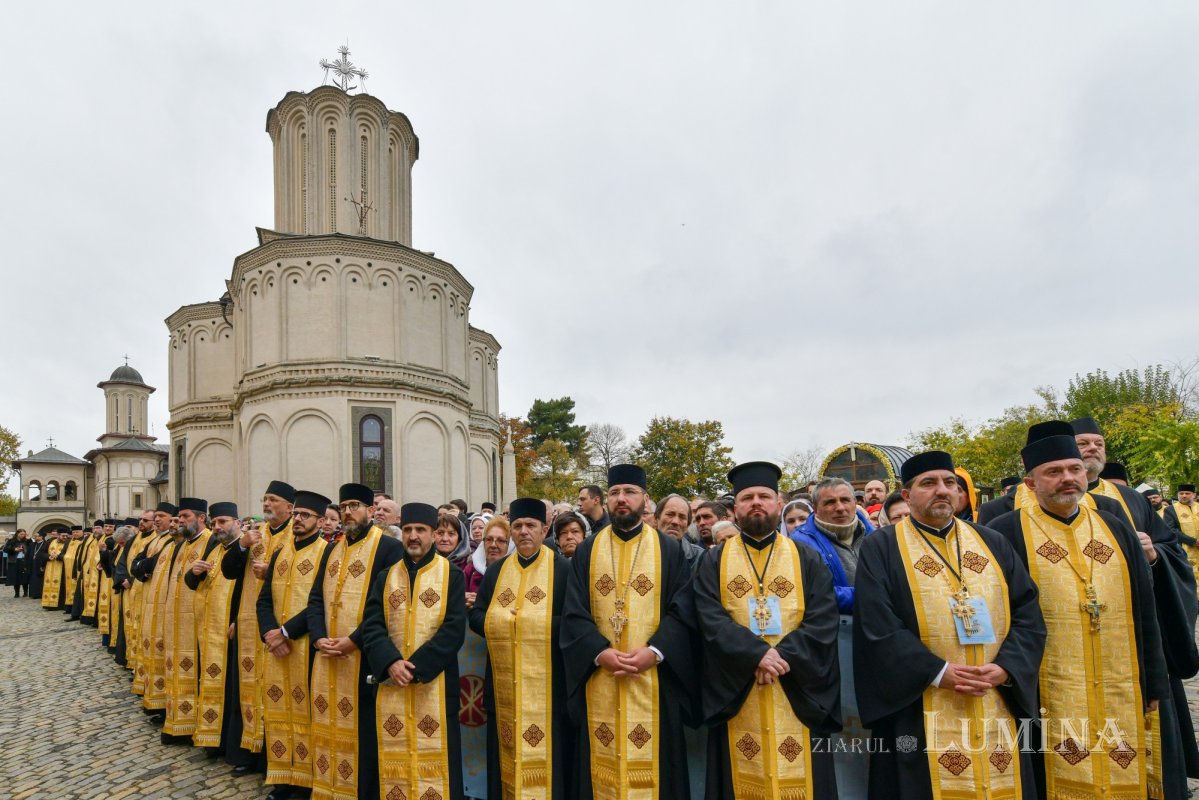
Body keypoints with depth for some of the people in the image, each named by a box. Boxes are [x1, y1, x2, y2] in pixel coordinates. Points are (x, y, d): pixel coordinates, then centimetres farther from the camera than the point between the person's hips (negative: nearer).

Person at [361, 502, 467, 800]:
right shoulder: (385, 577, 9)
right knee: (393, 756, 9)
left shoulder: (451, 574, -1)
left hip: (435, 683, -3)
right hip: (391, 683, 3)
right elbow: (371, 625, 1)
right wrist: (391, 663, -15)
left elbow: (454, 629, -9)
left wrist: (417, 666, -17)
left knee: (434, 756, 2)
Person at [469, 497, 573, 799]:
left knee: (545, 757, 3)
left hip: (546, 684, -4)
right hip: (505, 685, 4)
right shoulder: (496, 571, 11)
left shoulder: (564, 569, -4)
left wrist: (534, 621, -15)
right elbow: (476, 616, 7)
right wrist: (500, 620, -12)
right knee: (506, 755, 12)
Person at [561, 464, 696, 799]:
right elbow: (573, 613, 0)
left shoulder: (670, 550, 3)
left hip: (655, 680, -1)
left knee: (652, 762, 7)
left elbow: (682, 610, -4)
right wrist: (600, 652, -15)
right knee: (603, 762, 9)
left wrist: (655, 651, -18)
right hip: (599, 681, 1)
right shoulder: (586, 551, 6)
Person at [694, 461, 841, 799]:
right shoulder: (713, 561, 3)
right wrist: (757, 654, -22)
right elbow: (710, 619, -9)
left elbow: (824, 621, -6)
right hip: (735, 696, 0)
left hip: (798, 695, 1)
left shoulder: (807, 560, 5)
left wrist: (782, 657, -19)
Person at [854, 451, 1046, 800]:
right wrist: (938, 673, -18)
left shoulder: (993, 544, 11)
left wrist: (1004, 669, -10)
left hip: (998, 712, 4)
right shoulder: (881, 548, -3)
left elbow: (1028, 614, 5)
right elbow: (877, 627, -12)